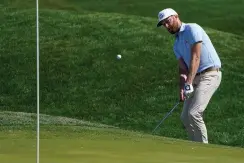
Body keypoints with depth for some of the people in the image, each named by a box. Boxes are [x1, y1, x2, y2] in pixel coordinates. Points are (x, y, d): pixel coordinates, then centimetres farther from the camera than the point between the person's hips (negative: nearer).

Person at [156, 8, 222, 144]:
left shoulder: (192, 29, -8)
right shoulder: (177, 45, 19)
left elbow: (195, 57, -17)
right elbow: (183, 68, 9)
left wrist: (189, 83, -24)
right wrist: (182, 88, -10)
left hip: (210, 74, -9)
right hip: (195, 78, 9)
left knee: (194, 113, -19)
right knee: (185, 117, 7)